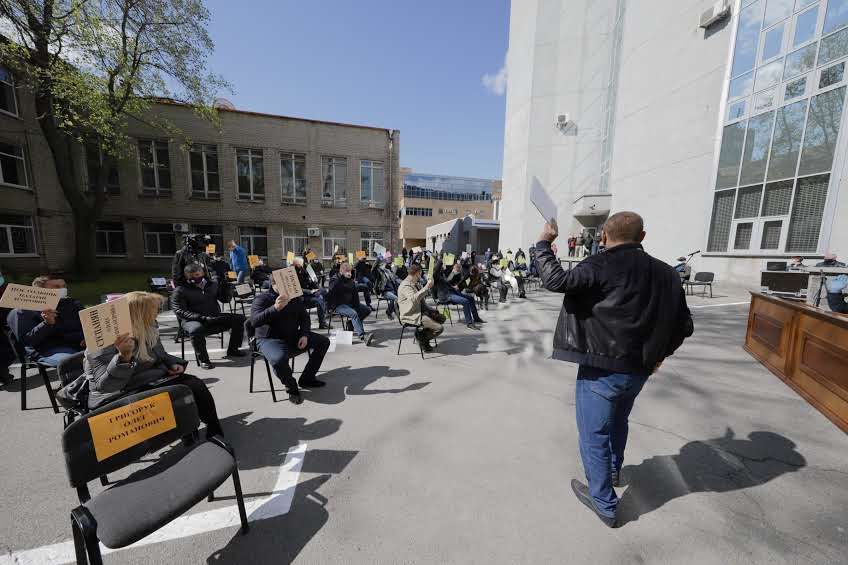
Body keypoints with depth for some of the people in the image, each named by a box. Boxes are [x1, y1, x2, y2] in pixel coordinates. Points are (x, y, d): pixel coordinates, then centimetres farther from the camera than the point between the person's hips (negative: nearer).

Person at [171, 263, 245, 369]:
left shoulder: (212, 284, 12)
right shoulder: (180, 291, -3)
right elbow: (180, 311, -13)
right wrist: (202, 318, -23)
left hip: (215, 318, 5)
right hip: (193, 321, -5)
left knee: (239, 318, -7)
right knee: (196, 329, -40)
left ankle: (232, 350, 4)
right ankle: (202, 359, -18)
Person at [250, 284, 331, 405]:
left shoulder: (296, 298, 5)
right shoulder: (262, 299, -11)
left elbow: (304, 317, 14)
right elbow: (254, 321, -28)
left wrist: (304, 335, -3)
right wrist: (275, 308, -43)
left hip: (293, 336, 7)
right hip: (270, 339, -6)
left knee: (323, 341, 1)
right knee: (279, 359, -39)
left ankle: (307, 378, 12)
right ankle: (291, 387, -5)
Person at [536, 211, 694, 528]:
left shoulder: (602, 266, -18)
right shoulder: (666, 273, 3)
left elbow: (556, 281, -26)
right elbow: (684, 325, 7)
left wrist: (544, 244, -11)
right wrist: (658, 353, 21)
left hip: (601, 368, -7)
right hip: (639, 369, 7)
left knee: (594, 435, 12)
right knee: (618, 421, 32)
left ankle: (604, 504, 28)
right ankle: (613, 469, 56)